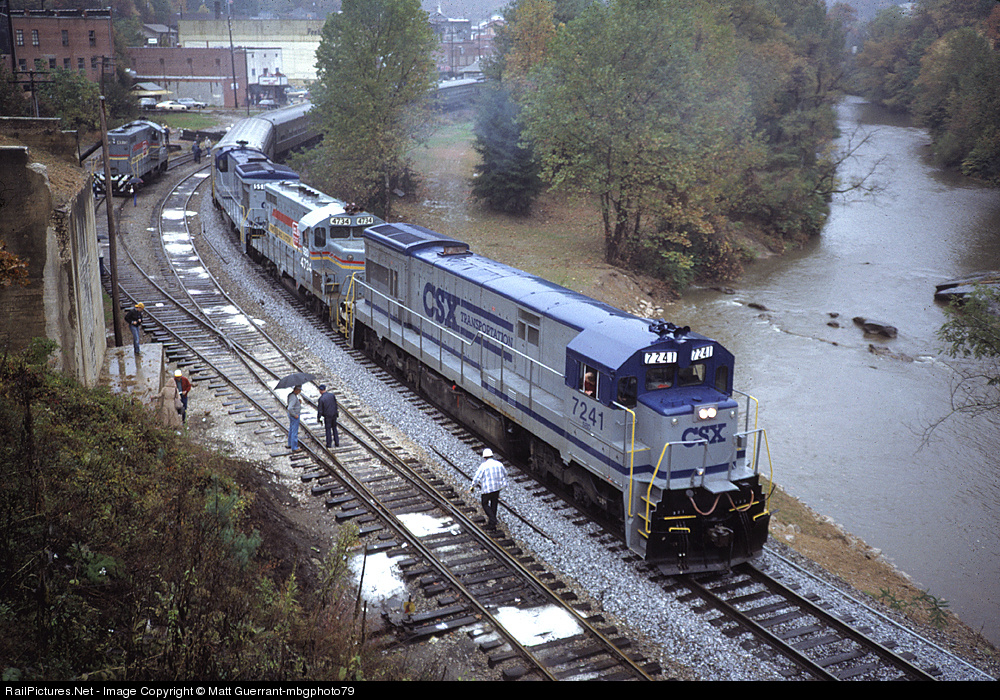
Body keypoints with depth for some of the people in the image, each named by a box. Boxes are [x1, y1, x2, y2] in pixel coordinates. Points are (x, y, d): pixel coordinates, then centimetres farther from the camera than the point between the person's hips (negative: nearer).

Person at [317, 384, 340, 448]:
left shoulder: (321, 399, -18)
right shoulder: (332, 395, -5)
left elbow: (320, 410, -14)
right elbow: (336, 404, 5)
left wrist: (318, 418, -2)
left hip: (327, 416, -4)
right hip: (334, 414, 4)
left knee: (328, 429, 8)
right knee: (334, 428, 17)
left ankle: (328, 444, 15)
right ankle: (337, 443, 19)